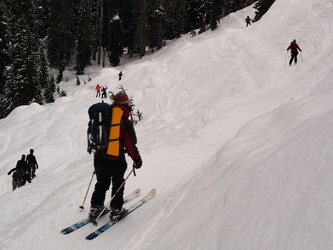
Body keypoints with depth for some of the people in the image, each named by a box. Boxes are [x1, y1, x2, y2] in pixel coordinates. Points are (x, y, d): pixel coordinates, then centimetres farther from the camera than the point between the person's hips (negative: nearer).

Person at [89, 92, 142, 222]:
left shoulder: (105, 116, 2)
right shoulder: (125, 121, -13)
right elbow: (130, 144, -12)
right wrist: (137, 159, -1)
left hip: (99, 158, 5)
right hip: (116, 161, -5)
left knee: (101, 184, 20)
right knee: (118, 184, 15)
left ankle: (95, 209, 24)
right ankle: (116, 210, 18)